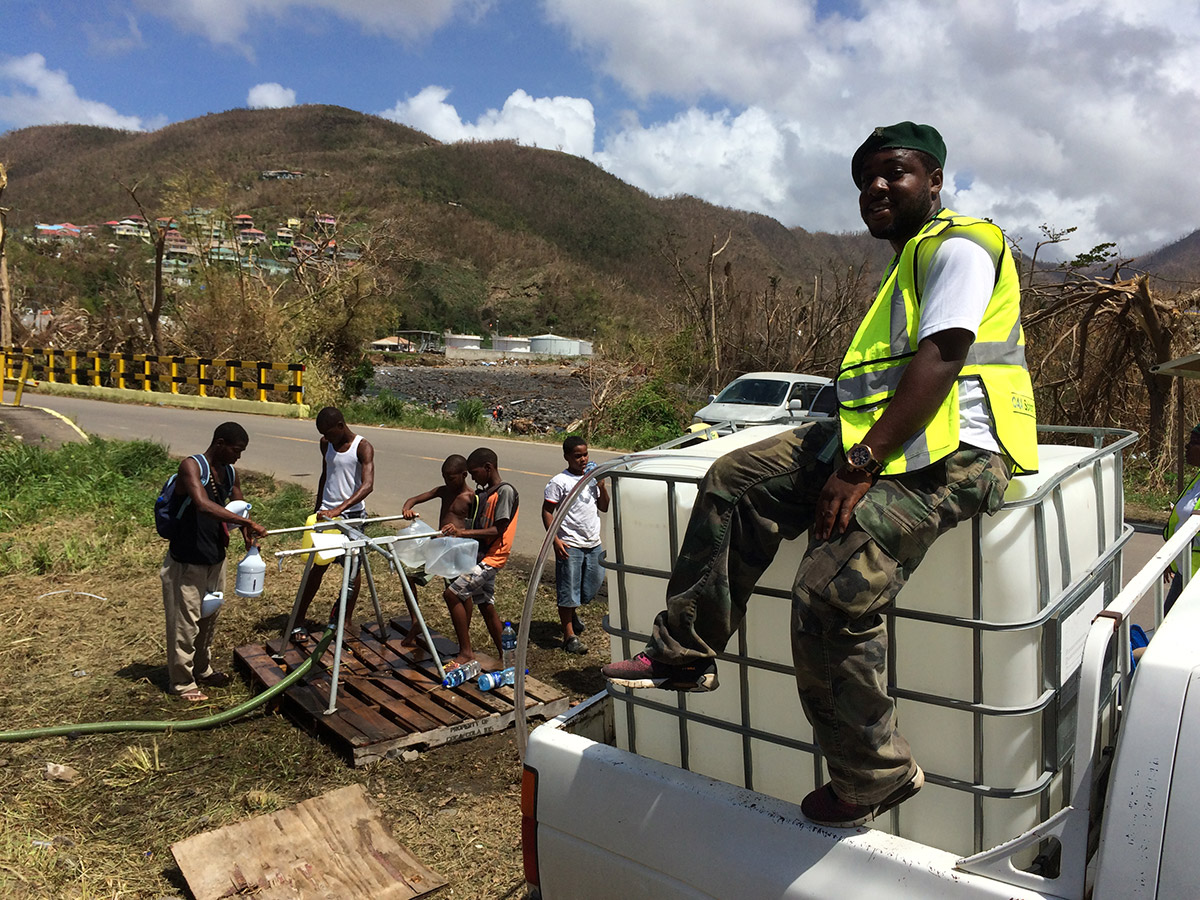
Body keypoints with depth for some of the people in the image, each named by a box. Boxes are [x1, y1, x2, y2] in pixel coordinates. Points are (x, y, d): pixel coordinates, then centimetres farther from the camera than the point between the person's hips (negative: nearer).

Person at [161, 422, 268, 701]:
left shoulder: (230, 473, 4)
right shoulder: (191, 466, -20)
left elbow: (239, 507, 11)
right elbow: (203, 504, -35)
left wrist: (247, 535, -10)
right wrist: (247, 523, -38)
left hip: (215, 560, 8)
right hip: (187, 563, -7)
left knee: (209, 619, 20)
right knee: (185, 623, 4)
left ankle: (203, 670, 38)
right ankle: (181, 683, 19)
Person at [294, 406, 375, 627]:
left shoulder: (363, 447, -13)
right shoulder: (326, 444, 6)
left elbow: (368, 485, -25)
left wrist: (339, 509, -36)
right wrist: (318, 507, 24)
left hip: (352, 515, -4)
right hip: (326, 513, 4)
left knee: (353, 568, 5)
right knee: (318, 565, 3)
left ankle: (346, 617, 20)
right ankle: (298, 619, 8)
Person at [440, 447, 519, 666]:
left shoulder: (505, 491, -13)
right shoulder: (483, 493, 15)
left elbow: (498, 530, -18)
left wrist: (464, 532, -21)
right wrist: (457, 529, -1)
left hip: (491, 558, -9)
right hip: (479, 557, 9)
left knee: (452, 594, -15)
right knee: (486, 606, 14)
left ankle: (466, 651, -6)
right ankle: (505, 656, 25)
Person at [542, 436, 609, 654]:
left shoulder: (592, 478, 10)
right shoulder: (559, 482, -8)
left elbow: (604, 508, 13)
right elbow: (547, 512, -8)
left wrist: (602, 485, -2)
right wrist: (555, 540, -15)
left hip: (593, 544, 6)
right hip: (570, 545, -6)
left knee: (593, 586, 14)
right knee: (568, 590, 0)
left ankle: (572, 612, 42)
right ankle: (569, 636, 10)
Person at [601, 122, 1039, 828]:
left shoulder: (959, 246, -4)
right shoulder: (909, 261, 28)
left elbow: (940, 358, -18)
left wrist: (862, 463, -25)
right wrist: (848, 449, 11)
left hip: (948, 455, -10)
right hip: (879, 440, 10)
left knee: (831, 592, -26)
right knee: (735, 481, 1)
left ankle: (875, 775, -4)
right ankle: (685, 652, 5)